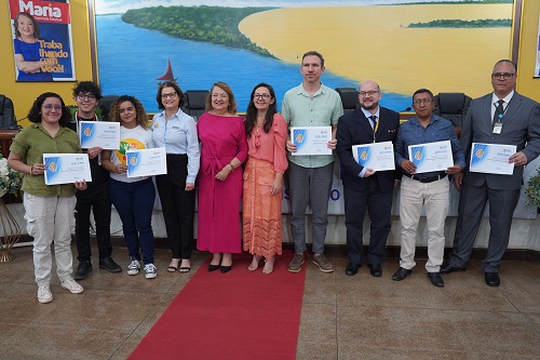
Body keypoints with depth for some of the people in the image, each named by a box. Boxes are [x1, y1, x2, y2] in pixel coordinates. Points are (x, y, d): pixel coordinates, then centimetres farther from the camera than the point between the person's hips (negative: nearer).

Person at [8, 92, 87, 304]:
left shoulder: (71, 136, 9)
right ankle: (43, 284, 21)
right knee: (42, 242, 6)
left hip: (66, 194, 3)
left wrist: (80, 181, -4)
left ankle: (66, 278, 30)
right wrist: (31, 170, -16)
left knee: (64, 240, 15)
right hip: (38, 194, -3)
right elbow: (12, 160, 2)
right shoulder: (28, 133, -2)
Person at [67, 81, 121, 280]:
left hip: (101, 183, 2)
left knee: (104, 221, 11)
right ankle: (84, 261, 23)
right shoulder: (68, 125, -2)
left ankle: (105, 257, 27)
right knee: (81, 223, 9)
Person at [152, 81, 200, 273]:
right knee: (169, 213, 10)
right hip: (162, 169, 5)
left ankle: (185, 256, 15)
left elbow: (194, 150, -9)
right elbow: (151, 145, 14)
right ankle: (175, 255, 22)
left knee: (185, 213, 2)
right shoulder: (156, 119, 9)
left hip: (182, 168, -5)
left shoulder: (187, 120, -6)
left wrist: (191, 177, -14)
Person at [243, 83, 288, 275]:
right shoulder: (249, 120, 12)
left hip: (269, 172, -5)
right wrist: (246, 170, 3)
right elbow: (245, 149, 13)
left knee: (269, 216, 1)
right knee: (251, 215, 8)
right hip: (250, 171, 5)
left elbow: (280, 151, -10)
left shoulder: (277, 119, -7)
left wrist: (278, 177, -13)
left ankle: (270, 256, 16)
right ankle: (256, 254, 22)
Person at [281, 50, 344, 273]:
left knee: (320, 211, 9)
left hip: (323, 162, 0)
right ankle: (299, 253, 23)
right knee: (297, 210, 9)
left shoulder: (333, 96, 2)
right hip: (297, 161, 1)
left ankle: (318, 253, 24)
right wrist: (286, 142, -11)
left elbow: (338, 126, 8)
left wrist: (336, 140, -13)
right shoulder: (290, 96, 3)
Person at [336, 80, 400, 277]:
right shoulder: (347, 120, -3)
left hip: (383, 180, 2)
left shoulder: (393, 118, 3)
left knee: (381, 223, 11)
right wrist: (360, 171, -20)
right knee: (353, 222, 11)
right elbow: (343, 150, -9)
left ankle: (375, 260, 29)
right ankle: (354, 259, 29)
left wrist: (396, 172, -5)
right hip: (356, 180, -1)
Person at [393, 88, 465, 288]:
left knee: (436, 229, 6)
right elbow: (397, 151, 7)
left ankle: (434, 268, 20)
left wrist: (459, 166, -12)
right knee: (408, 227, 7)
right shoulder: (404, 128, 6)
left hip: (438, 184, 0)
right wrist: (402, 162, -14)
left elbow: (458, 151, 7)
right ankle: (406, 264, 22)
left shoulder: (446, 126, 4)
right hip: (411, 184, 1)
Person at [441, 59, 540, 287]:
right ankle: (458, 260, 27)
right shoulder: (477, 105, 6)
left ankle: (491, 268, 27)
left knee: (500, 224, 10)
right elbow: (465, 139, 7)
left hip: (507, 178, -1)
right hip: (474, 176, 2)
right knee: (467, 219, 11)